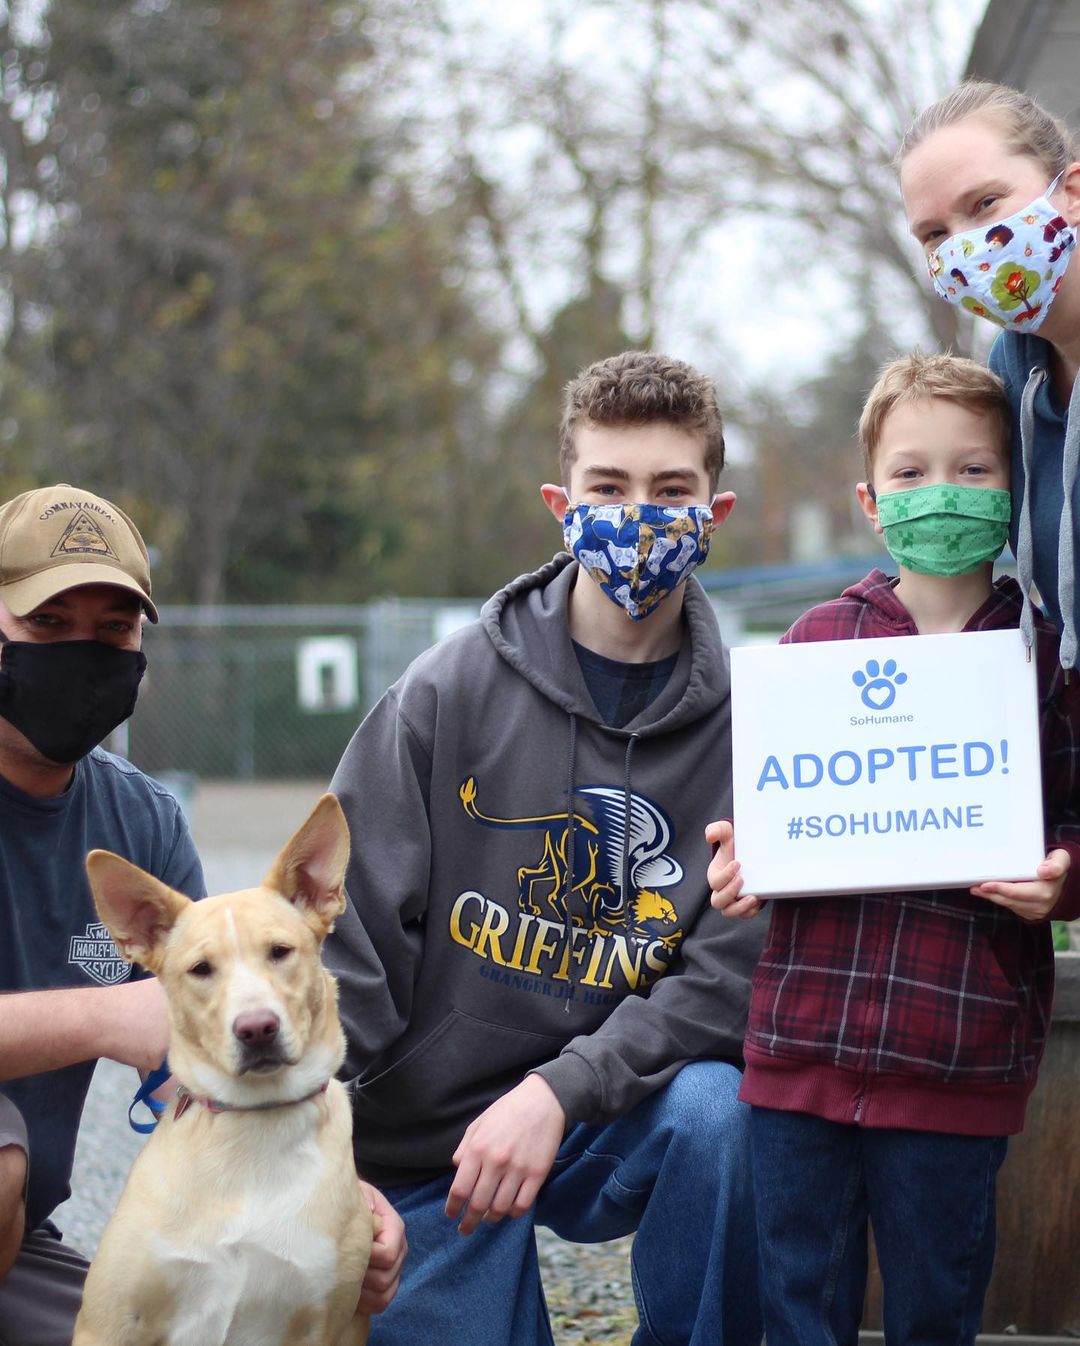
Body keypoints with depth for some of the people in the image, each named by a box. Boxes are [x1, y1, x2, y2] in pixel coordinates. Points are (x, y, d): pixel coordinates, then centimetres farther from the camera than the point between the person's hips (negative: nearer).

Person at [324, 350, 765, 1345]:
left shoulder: (746, 725, -6)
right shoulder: (453, 690, -6)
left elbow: (730, 969, -11)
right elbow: (347, 931, -7)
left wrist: (558, 1093, -24)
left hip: (617, 1130, 0)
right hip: (427, 1141, 0)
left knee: (712, 1108, -29)